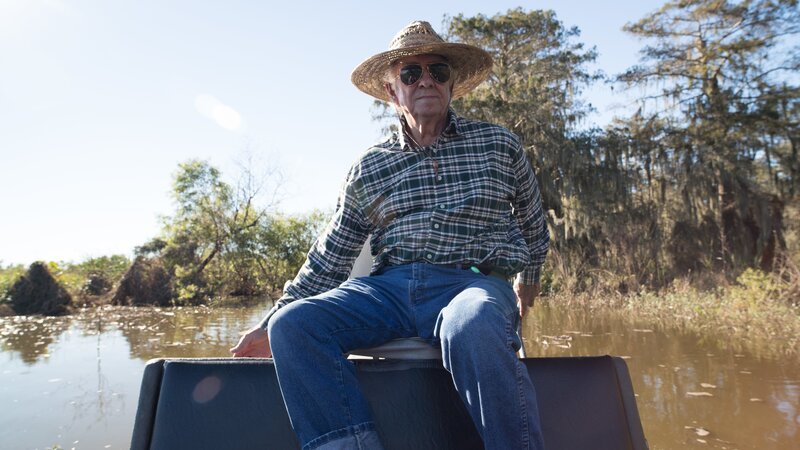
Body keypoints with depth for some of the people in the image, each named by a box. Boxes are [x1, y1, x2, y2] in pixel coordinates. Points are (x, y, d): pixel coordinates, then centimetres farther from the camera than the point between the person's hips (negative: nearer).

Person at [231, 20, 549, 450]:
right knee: (293, 324, -23)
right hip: (390, 286, 3)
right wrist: (272, 322, 13)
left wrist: (528, 279, 36)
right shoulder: (368, 168, 13)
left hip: (472, 282, -2)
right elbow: (329, 257, 16)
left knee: (472, 330, -38)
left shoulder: (499, 144, 11)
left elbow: (532, 221, 27)